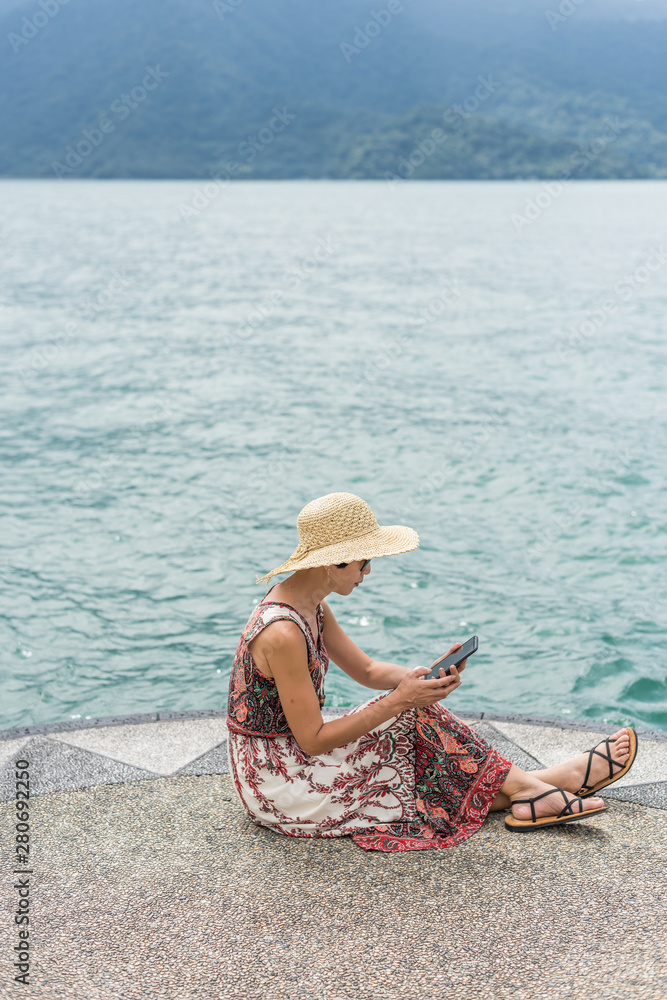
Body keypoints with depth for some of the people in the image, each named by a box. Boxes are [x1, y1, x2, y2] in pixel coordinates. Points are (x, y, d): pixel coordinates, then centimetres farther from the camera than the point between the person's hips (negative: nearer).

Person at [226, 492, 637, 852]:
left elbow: (368, 670, 12)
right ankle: (527, 788, 0)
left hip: (291, 758, 9)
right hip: (276, 786, -9)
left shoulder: (310, 607, 3)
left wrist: (426, 676, -7)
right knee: (412, 719, -12)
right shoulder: (283, 633, -28)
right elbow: (312, 740, -25)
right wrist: (401, 701, -23)